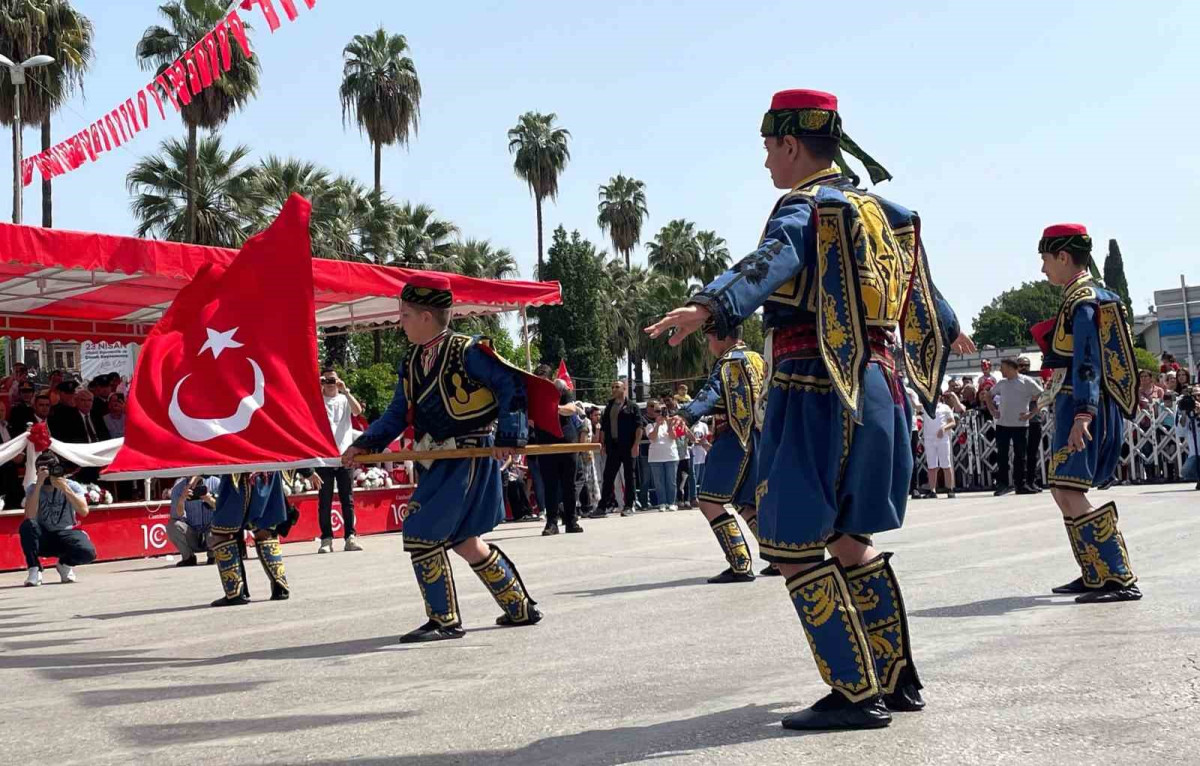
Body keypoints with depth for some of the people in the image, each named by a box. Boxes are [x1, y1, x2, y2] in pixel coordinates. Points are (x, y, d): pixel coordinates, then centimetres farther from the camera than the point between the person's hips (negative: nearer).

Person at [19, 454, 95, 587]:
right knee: (27, 525, -33)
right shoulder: (33, 487, -6)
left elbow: (84, 511, -23)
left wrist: (65, 489, -30)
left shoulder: (72, 485, -7)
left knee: (88, 552, -31)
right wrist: (39, 485, -29)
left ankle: (65, 564, 6)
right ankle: (34, 569, -14)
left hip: (66, 535, 0)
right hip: (43, 538, 0)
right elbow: (30, 516, -25)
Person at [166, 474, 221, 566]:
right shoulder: (179, 486, -7)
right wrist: (181, 500, -34)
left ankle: (212, 555, 0)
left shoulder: (216, 483, -8)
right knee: (172, 525, -26)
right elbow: (177, 517, -15)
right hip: (190, 538, 1)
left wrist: (211, 501, -32)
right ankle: (188, 557, -1)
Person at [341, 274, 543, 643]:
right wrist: (364, 444, 4)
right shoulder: (412, 362, 11)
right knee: (462, 540, 15)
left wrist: (508, 436, -17)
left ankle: (444, 620, -1)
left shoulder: (468, 351, -13)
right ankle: (521, 608, 28)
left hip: (470, 457, -9)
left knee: (421, 533, -12)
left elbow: (513, 386, -11)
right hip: (440, 463, 9)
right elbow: (399, 414, 15)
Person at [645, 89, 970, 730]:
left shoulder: (805, 205, -8)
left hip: (814, 390, -9)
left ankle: (857, 694, -3)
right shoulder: (873, 210, 18)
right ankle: (897, 680, 25)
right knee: (848, 539, 18)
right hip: (876, 387, 9)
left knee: (794, 546, -4)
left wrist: (708, 307, -50)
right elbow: (919, 288, 33)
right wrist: (949, 329, 55)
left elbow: (770, 260, -32)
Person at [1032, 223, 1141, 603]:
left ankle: (1121, 580, -18)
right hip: (1079, 406, 11)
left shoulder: (1081, 300, -12)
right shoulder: (1098, 295, 18)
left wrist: (1082, 414, -30)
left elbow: (1087, 360, -22)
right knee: (1065, 492, 16)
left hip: (1080, 407, -11)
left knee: (1070, 493, -15)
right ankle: (1095, 575, 23)